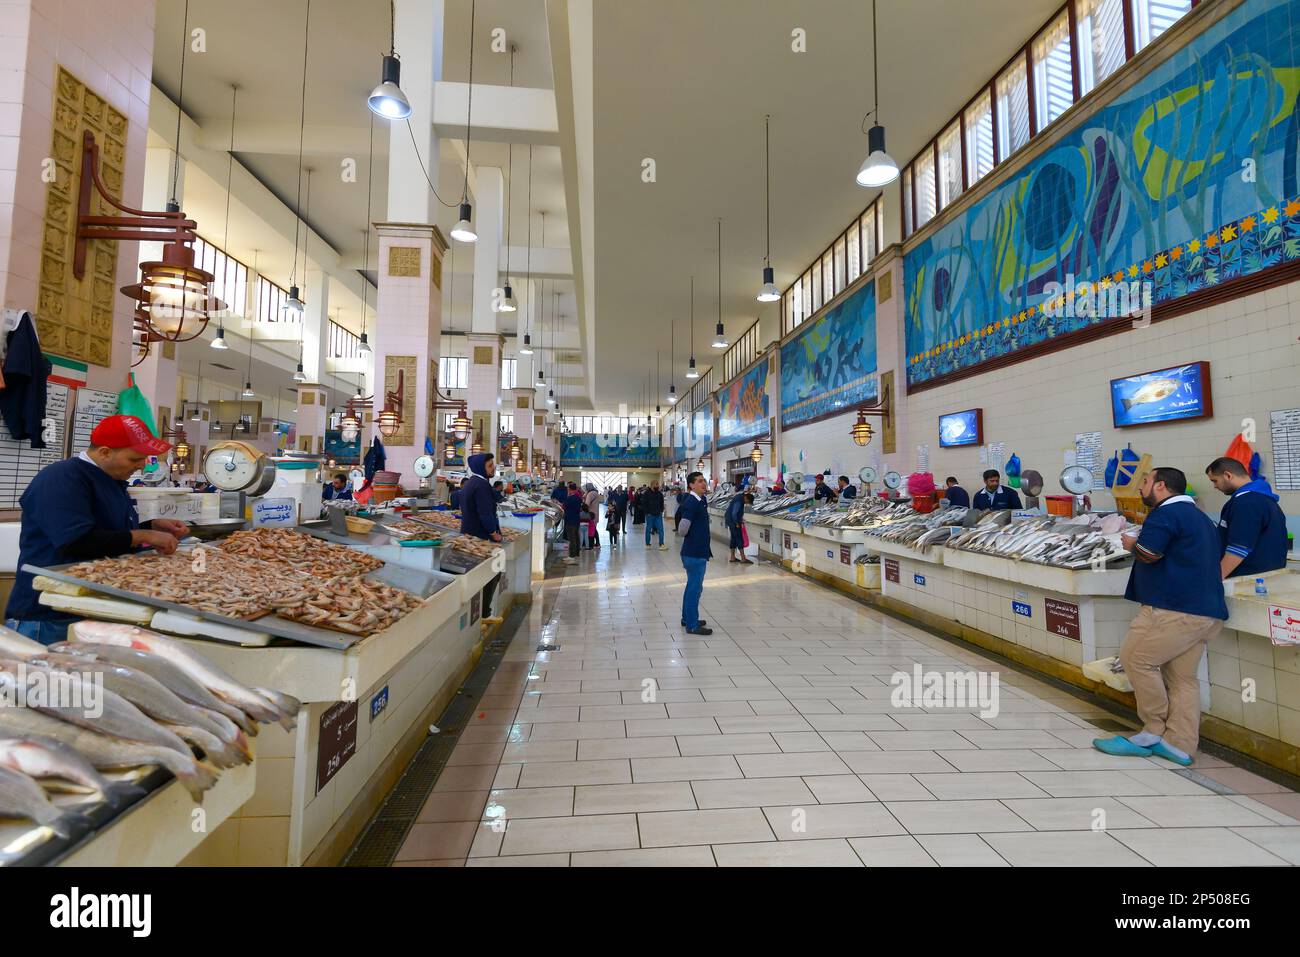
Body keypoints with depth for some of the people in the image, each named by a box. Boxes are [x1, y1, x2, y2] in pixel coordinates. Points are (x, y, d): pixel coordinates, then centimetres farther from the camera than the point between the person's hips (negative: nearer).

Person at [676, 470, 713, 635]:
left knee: (693, 586, 20)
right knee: (695, 588, -3)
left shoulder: (700, 500, 10)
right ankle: (692, 625, 6)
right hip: (695, 553, -10)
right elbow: (682, 530, -28)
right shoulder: (691, 503, -21)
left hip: (698, 552, 10)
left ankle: (687, 618, 33)